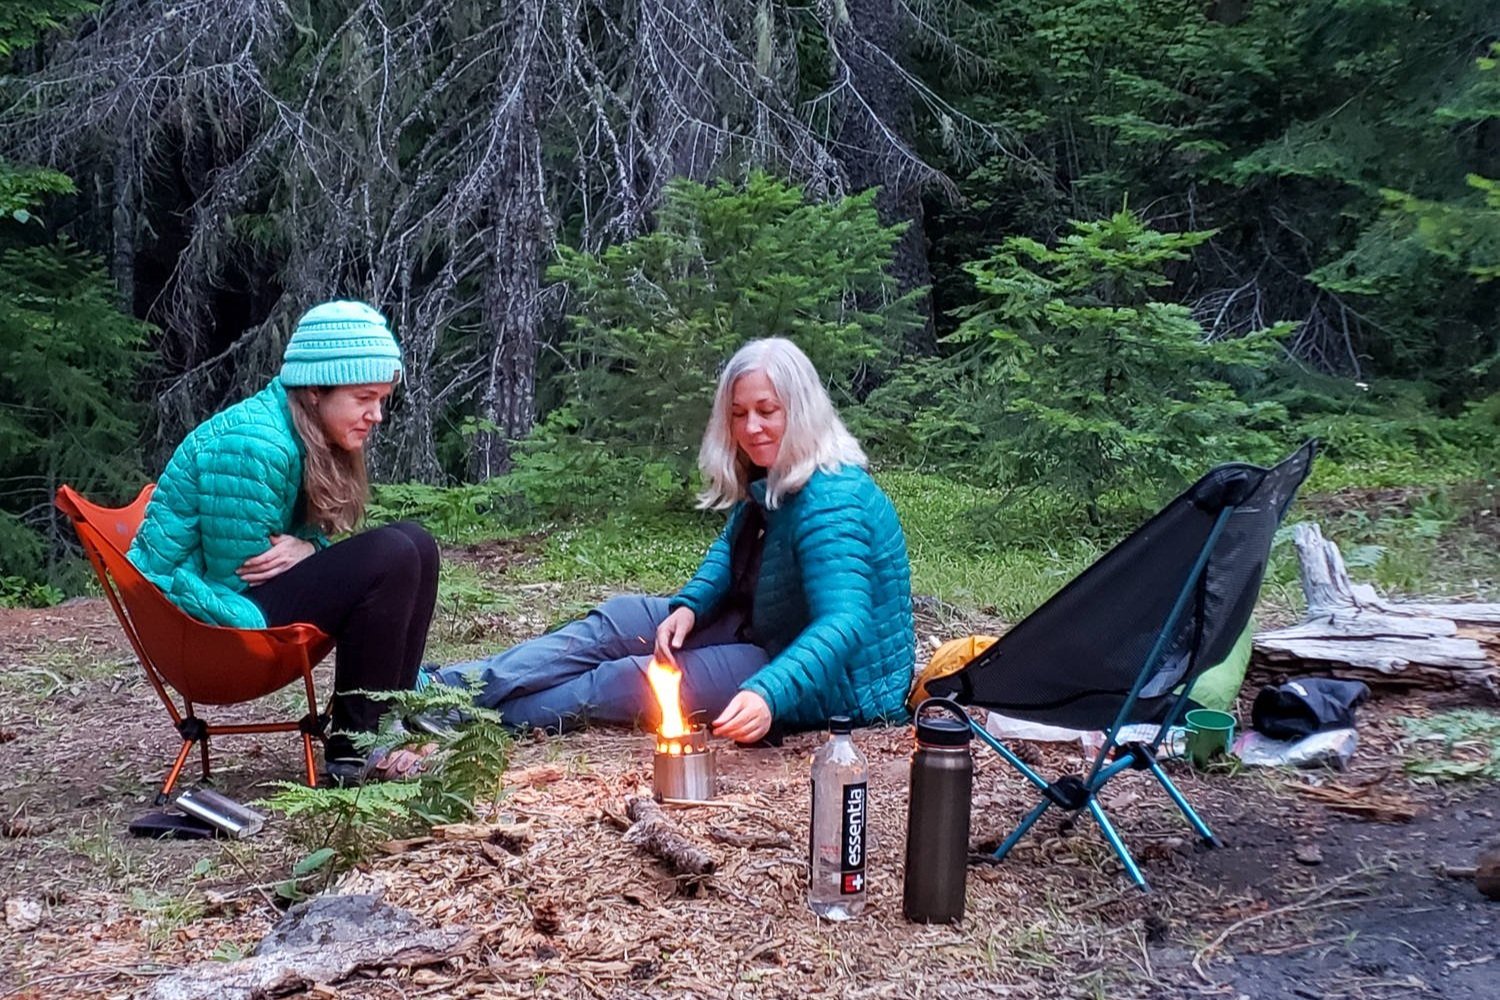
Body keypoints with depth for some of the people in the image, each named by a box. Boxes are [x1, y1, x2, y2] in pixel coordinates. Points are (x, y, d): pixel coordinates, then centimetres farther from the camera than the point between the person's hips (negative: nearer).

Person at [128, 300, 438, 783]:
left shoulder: (310, 437, 6)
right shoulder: (251, 443, -23)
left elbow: (305, 538, 9)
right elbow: (236, 574, -20)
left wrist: (306, 549, -14)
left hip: (262, 600, 10)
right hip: (205, 619, -10)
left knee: (416, 545, 3)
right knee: (391, 556, -23)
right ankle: (352, 747, -16)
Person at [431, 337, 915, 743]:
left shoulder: (830, 501, -27)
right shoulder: (767, 479, 2)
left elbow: (842, 624, -37)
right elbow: (731, 550, 15)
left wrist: (768, 695, -51)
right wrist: (689, 606, -6)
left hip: (833, 678, -9)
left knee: (635, 679, -17)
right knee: (618, 621, -2)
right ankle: (443, 685, -6)